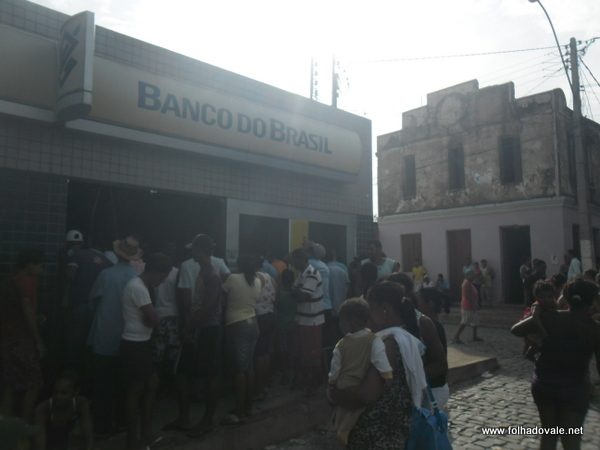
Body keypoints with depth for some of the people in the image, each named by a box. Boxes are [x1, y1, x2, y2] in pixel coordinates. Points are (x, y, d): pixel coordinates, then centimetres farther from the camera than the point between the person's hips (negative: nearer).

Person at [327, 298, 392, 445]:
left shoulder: (341, 345, -12)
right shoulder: (374, 341, -16)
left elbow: (334, 374, -2)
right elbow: (386, 374, -26)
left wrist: (331, 387, 12)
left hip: (342, 389, 2)